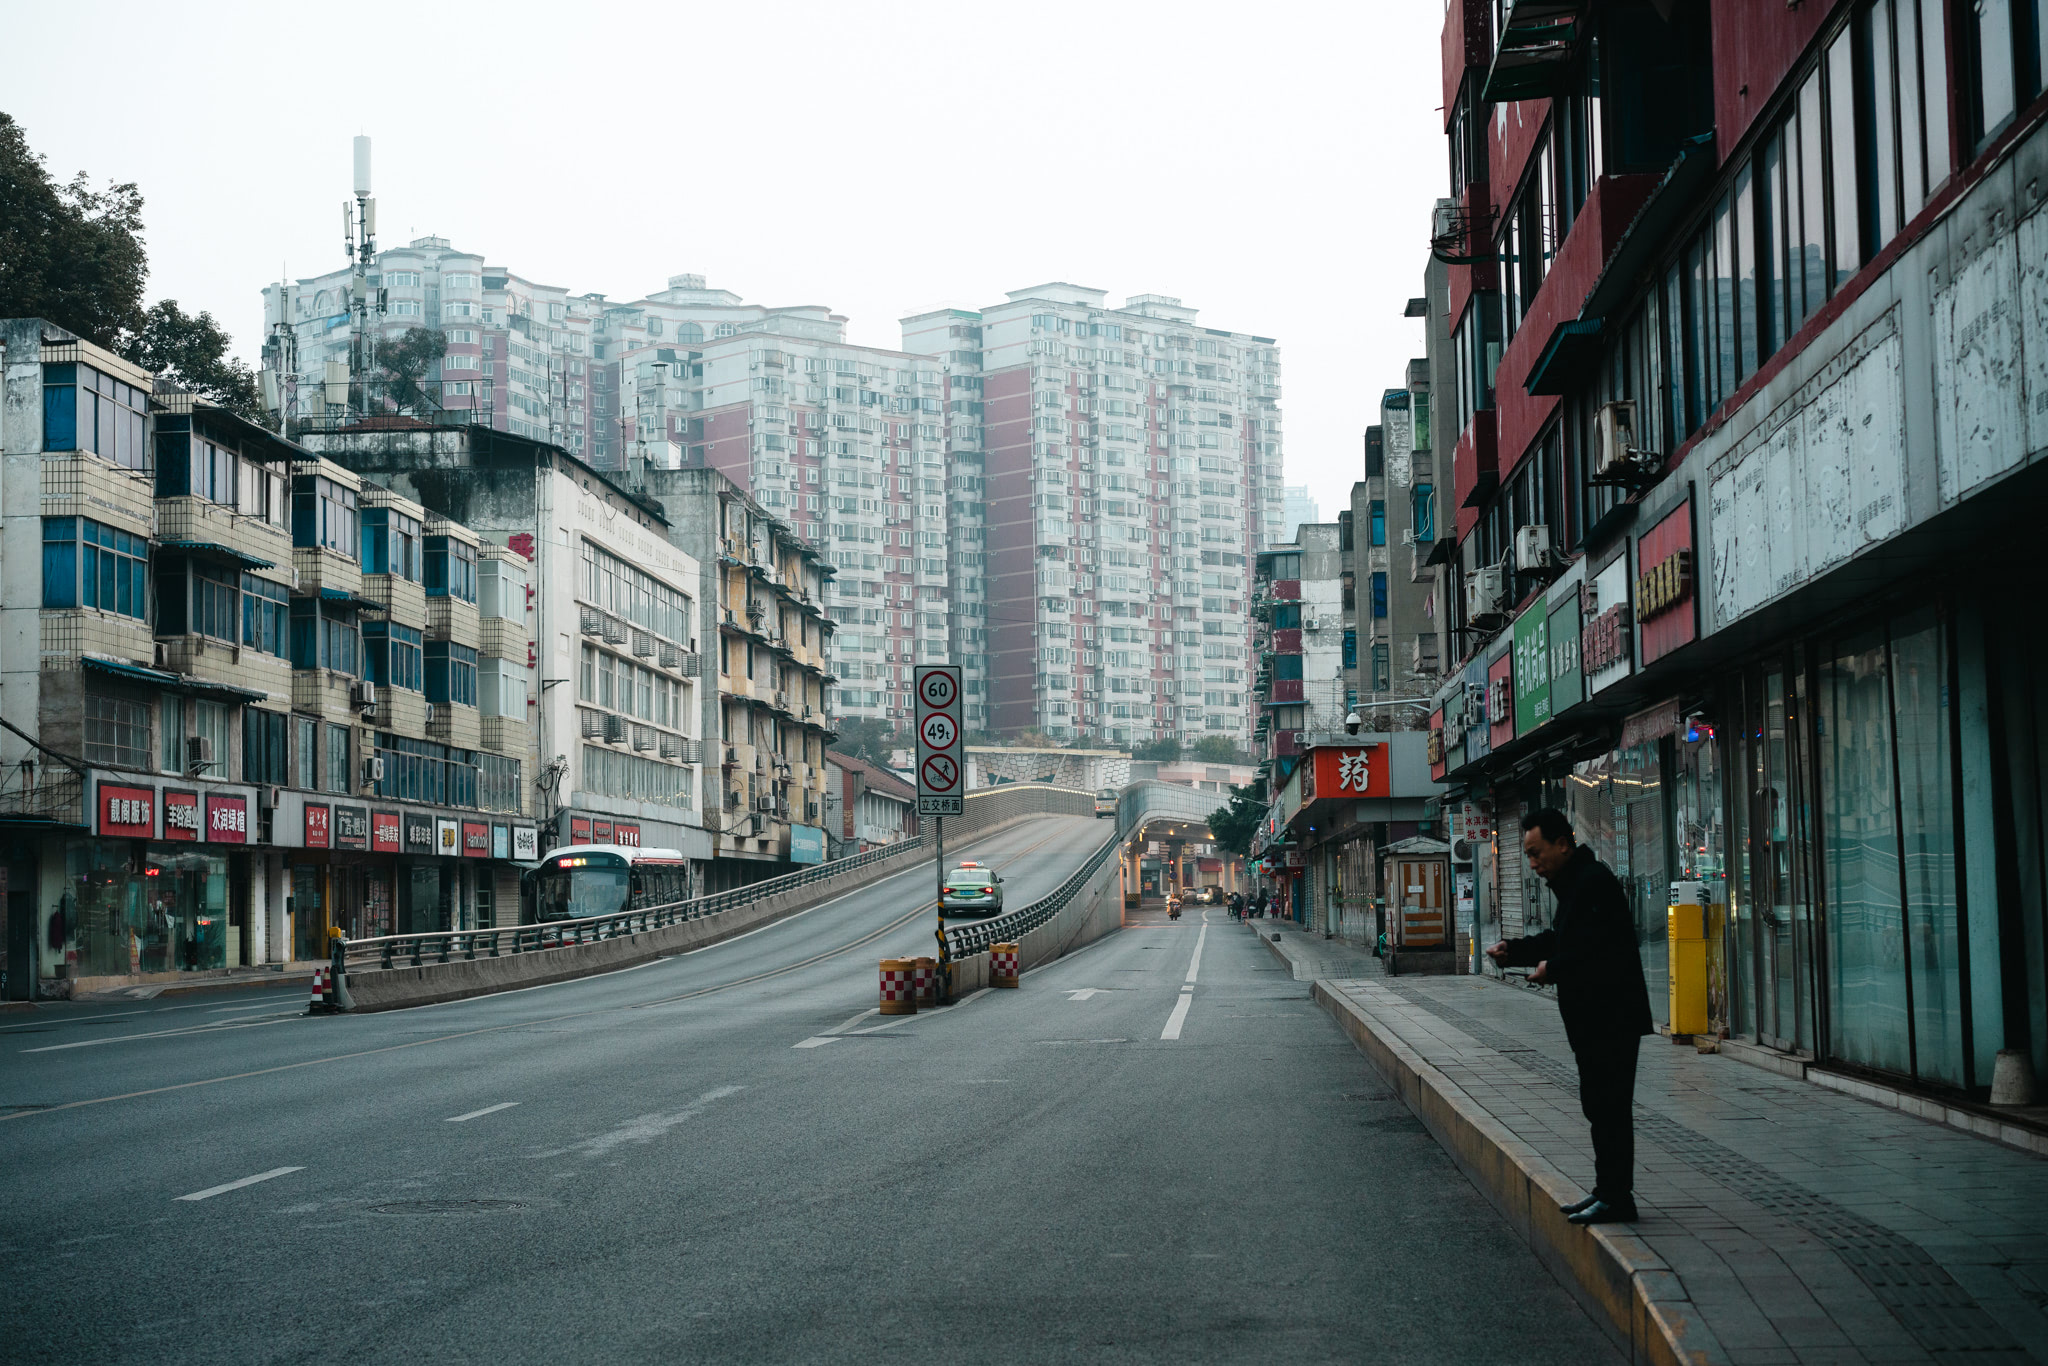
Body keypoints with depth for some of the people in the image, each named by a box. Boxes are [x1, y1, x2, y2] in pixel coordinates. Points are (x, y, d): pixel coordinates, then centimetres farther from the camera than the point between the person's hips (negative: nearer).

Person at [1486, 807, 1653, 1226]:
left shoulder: (1594, 881, -17)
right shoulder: (1574, 882, 17)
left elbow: (1594, 950, -24)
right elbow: (1561, 939, 24)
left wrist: (1554, 968, -16)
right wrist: (1513, 950, 13)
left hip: (1611, 1017, -11)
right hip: (1593, 1019, 11)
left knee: (1609, 1108, -7)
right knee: (1599, 1106, 15)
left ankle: (1617, 1198, -3)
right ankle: (1607, 1190, 23)